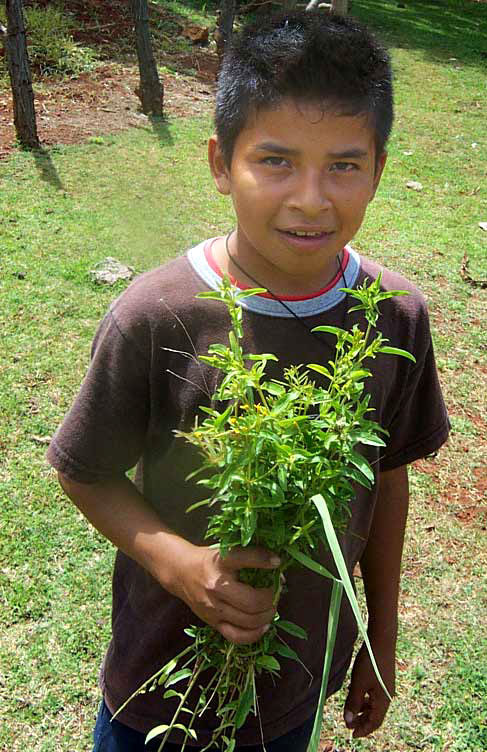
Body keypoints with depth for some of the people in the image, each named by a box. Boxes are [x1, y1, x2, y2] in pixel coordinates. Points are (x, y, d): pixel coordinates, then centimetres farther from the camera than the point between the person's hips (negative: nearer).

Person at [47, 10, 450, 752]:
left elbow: (387, 480, -3)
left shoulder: (397, 317, -16)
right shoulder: (155, 317, -25)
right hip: (167, 670, -2)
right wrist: (177, 562, -28)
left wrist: (384, 637, 6)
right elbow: (85, 473, -11)